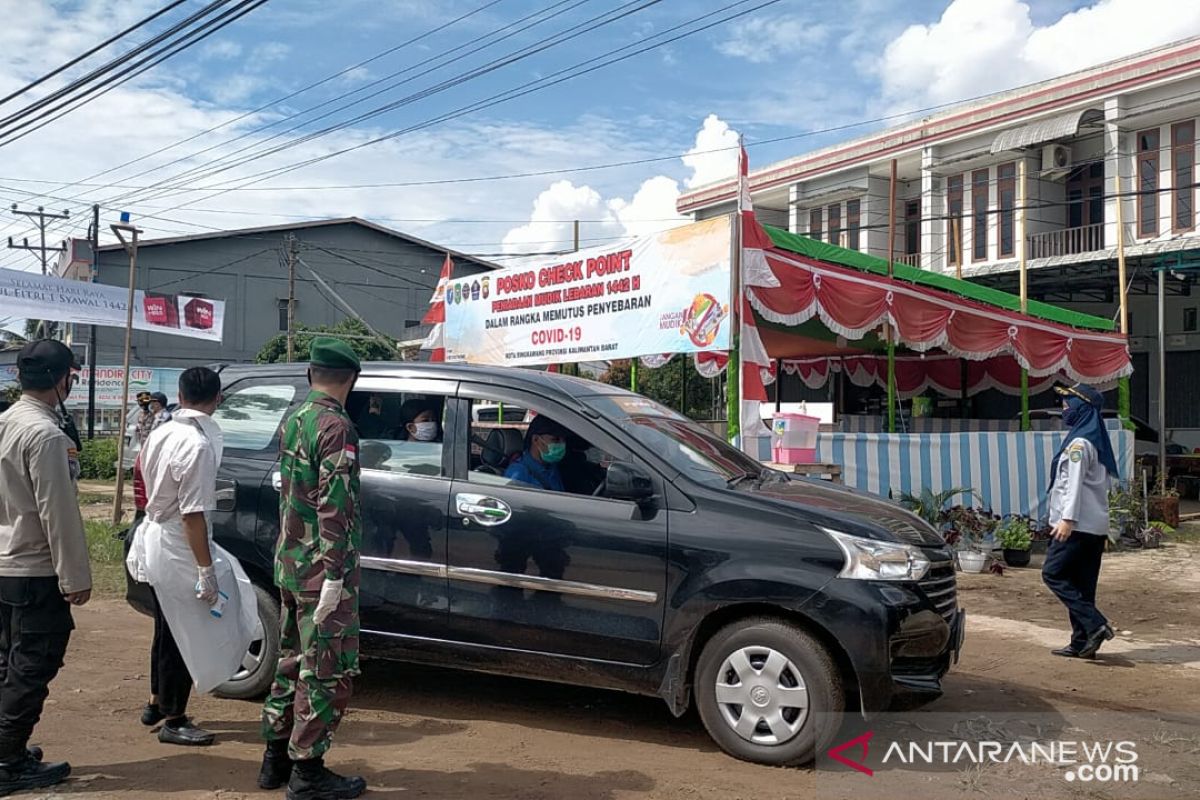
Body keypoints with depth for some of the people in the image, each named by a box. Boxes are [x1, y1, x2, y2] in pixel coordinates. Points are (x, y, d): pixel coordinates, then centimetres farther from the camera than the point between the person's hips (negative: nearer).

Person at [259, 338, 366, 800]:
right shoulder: (336, 425, -17)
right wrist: (334, 575, -22)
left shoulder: (292, 420, 11)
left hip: (288, 563, 9)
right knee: (328, 671, 1)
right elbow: (334, 507, -22)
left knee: (292, 661, 18)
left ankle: (276, 757, 27)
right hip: (321, 570, -9)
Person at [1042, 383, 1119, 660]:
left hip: (1077, 525, -10)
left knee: (1053, 573, -4)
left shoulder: (1079, 442, -12)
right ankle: (1081, 642, 12)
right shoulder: (1098, 442, 17)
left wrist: (1068, 518, -23)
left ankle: (1095, 624, -11)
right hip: (1096, 525, 10)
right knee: (1082, 583, 10)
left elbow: (1075, 483, -19)